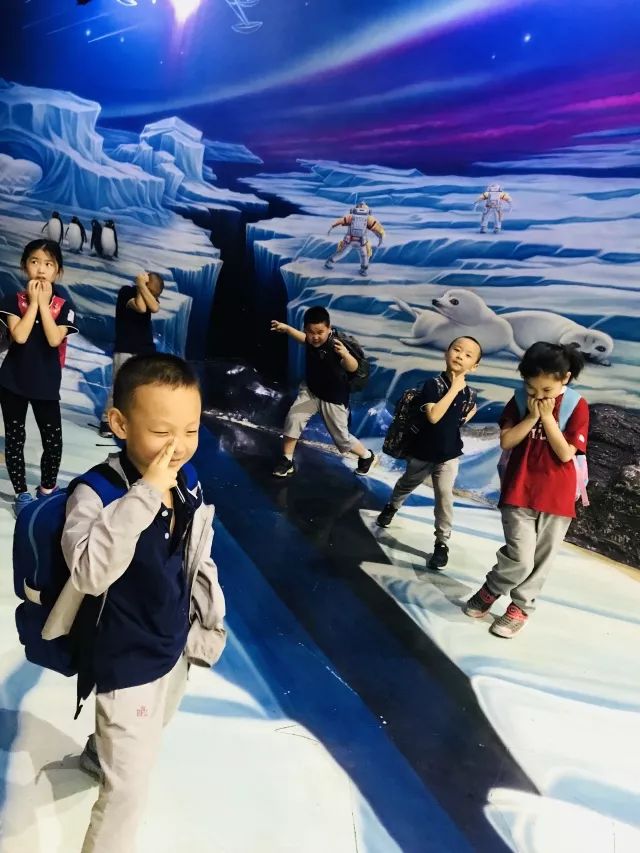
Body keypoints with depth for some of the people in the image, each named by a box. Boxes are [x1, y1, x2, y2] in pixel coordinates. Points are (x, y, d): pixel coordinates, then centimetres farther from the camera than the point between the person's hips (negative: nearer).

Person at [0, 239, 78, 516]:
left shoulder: (63, 306, -3)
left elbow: (54, 339, -19)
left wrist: (44, 302, -16)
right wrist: (33, 301, -15)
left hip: (46, 383, 0)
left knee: (53, 440, 5)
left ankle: (47, 489, 26)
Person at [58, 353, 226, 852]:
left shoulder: (190, 484, -10)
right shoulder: (97, 492, -29)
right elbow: (90, 572, -46)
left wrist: (209, 624, 10)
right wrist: (145, 494, -47)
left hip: (176, 644, 8)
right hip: (127, 660, -7)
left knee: (150, 734, 35)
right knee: (129, 791, 3)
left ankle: (99, 754, 67)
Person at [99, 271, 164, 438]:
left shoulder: (152, 293, 9)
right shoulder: (127, 291, -6)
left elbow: (155, 308, -14)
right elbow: (141, 308, -23)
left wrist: (142, 286, -13)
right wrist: (139, 286, -13)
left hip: (146, 349, 5)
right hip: (125, 349, -5)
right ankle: (107, 421, -1)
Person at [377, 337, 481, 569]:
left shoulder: (470, 393, -8)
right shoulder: (433, 384, -23)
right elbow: (433, 416, -36)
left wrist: (463, 420, -1)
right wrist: (454, 388, -33)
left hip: (449, 454, 1)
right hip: (422, 451, -1)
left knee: (444, 495, -9)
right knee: (407, 484, 24)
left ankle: (442, 543, 4)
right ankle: (392, 507, 56)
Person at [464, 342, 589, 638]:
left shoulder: (577, 406, -7)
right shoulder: (519, 401, 0)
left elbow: (566, 453, -12)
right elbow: (506, 442, -6)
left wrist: (547, 417, -16)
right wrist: (531, 417, -14)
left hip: (557, 497, 0)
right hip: (519, 492, 0)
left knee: (541, 560, 9)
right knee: (520, 559, -9)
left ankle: (520, 607, 28)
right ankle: (491, 590, 18)